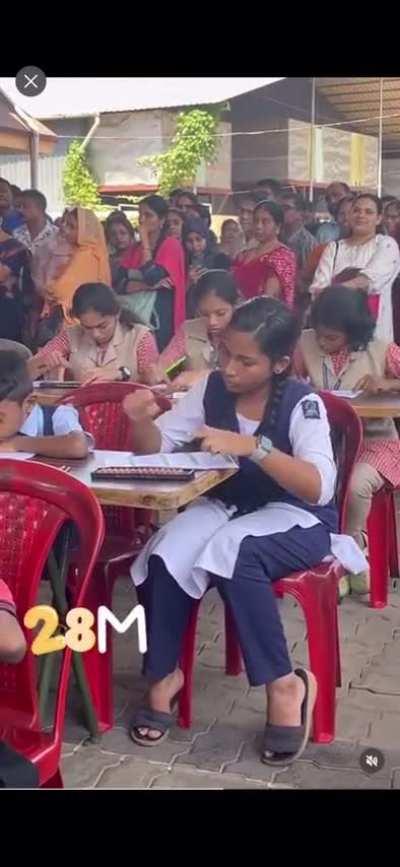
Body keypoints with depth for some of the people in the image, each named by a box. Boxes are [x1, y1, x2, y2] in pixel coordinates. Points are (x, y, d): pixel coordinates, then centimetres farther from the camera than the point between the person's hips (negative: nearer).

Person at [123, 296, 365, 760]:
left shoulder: (302, 403, -17)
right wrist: (142, 420, -23)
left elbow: (320, 488, -30)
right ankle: (163, 674, -5)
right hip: (225, 506, 4)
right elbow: (155, 446, 0)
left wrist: (253, 447, -40)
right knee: (165, 555, -27)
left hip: (295, 518, -4)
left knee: (230, 553, -36)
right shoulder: (211, 388, -5)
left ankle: (284, 684, -18)